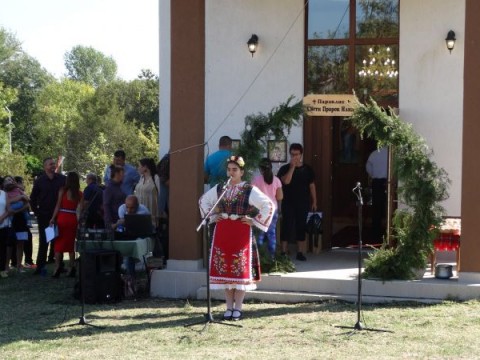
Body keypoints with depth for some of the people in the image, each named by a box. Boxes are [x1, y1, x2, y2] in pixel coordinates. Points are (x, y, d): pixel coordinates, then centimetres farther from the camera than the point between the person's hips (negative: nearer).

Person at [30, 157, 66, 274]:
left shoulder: (62, 179, 1)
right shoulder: (39, 181, 1)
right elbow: (33, 198, 9)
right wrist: (36, 211, 1)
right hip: (44, 216, 0)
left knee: (57, 240, 4)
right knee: (43, 241, 0)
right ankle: (40, 266, 2)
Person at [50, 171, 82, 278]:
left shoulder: (62, 191, -4)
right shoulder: (79, 194, 2)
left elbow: (58, 206, -5)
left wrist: (53, 218, -1)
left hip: (62, 218, -2)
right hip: (73, 219, 2)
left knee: (59, 243, 4)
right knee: (71, 244, 11)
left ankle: (57, 267, -7)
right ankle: (72, 268, 8)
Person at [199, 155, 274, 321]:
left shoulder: (249, 190, -5)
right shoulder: (219, 188, 7)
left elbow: (269, 205, -7)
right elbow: (203, 201, 23)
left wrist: (254, 221, -8)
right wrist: (212, 217, 12)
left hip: (241, 233, -4)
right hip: (222, 232, 4)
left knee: (241, 270, -3)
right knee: (224, 269, 4)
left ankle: (238, 308, 6)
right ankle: (229, 307, 13)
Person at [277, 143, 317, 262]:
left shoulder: (307, 169, 7)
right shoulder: (285, 168, -1)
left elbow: (312, 186, 10)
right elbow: (286, 181, -19)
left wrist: (314, 201, 7)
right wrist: (292, 166, -17)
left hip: (303, 204, 2)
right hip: (288, 204, -2)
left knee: (301, 227, 5)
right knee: (286, 227, -3)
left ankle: (300, 252, 11)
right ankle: (284, 252, 1)